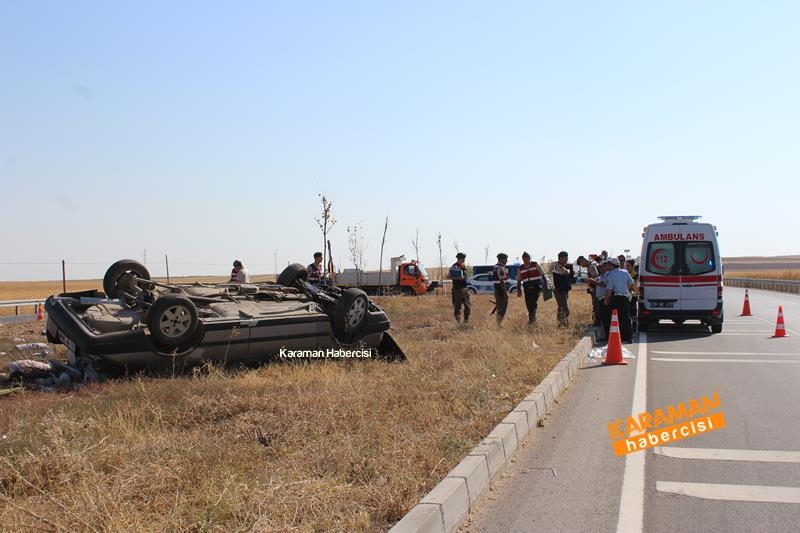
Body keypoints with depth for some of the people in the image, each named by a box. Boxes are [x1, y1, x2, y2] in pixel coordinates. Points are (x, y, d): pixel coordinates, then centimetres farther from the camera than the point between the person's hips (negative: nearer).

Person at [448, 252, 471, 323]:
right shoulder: (454, 267, -8)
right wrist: (457, 278, -21)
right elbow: (448, 276, -15)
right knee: (457, 306, -3)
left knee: (468, 306, 8)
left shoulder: (464, 266, 14)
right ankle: (458, 320, 0)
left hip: (464, 288, 7)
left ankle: (466, 320, 16)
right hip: (457, 289, -7)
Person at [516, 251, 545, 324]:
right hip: (527, 288, 3)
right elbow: (519, 280, 14)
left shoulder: (535, 265, 1)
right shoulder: (521, 268, 8)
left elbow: (542, 275, 5)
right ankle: (532, 317, 18)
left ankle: (532, 316, -13)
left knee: (534, 302, -20)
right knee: (528, 304, 2)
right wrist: (519, 290, 8)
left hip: (536, 287, -3)